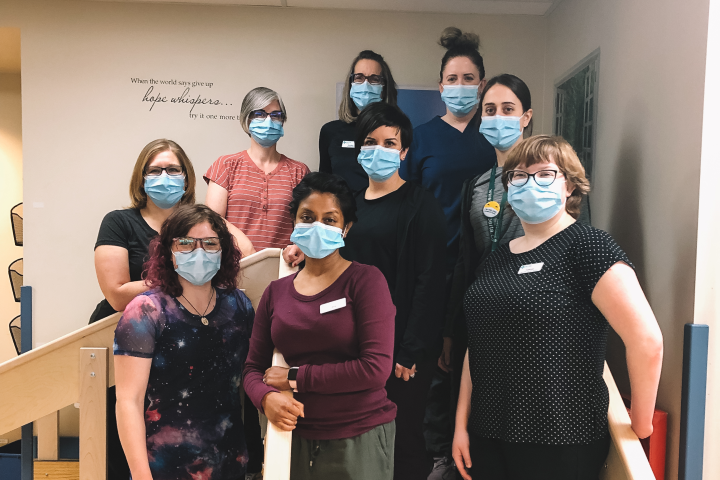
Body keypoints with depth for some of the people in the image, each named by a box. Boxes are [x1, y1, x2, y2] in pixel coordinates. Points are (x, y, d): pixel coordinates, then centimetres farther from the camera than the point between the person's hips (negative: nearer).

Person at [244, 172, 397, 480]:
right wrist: (266, 398, -15)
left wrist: (296, 378, -13)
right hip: (295, 438, 4)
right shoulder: (276, 292, 4)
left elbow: (376, 367, -18)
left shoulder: (366, 280, -9)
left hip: (360, 439, -4)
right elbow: (254, 367, 6)